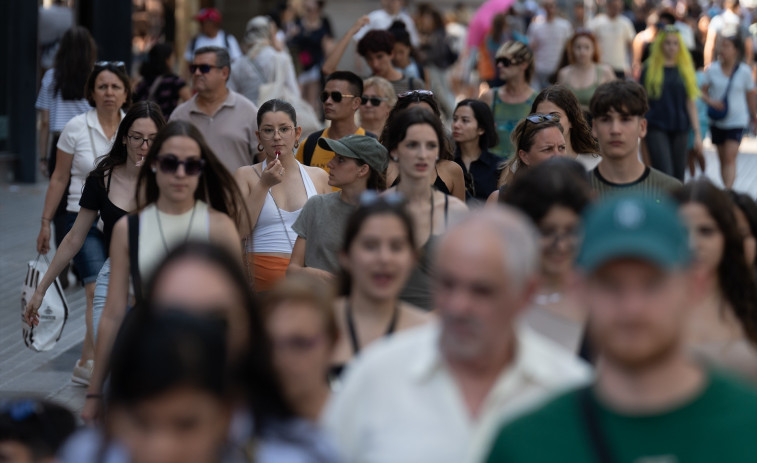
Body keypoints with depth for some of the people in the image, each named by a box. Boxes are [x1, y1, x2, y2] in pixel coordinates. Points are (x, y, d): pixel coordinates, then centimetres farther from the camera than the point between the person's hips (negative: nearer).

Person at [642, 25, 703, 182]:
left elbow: (691, 103, 8)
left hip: (680, 129, 3)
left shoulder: (686, 70, 8)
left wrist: (697, 133, 2)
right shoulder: (650, 69, 1)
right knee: (665, 175, -16)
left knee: (678, 178, 6)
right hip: (656, 129, -3)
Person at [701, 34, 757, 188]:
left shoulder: (744, 71, -4)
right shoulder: (712, 69, -2)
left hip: (737, 121, -3)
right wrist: (710, 101, -18)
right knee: (722, 159, 12)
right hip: (717, 122, 3)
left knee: (730, 158, -16)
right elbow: (703, 91, 3)